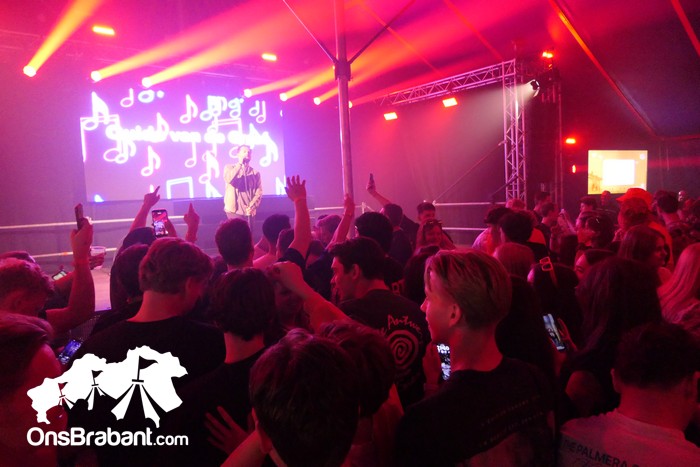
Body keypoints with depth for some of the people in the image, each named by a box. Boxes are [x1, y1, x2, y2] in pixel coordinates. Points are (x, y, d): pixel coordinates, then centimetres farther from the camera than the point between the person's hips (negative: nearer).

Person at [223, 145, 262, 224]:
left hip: (248, 211, 2)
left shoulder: (255, 173, 10)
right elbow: (228, 179, -15)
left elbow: (259, 192, 3)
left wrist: (252, 206, -14)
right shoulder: (229, 167, 7)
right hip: (234, 209, -2)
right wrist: (240, 163, -12)